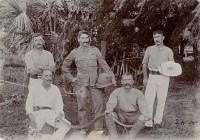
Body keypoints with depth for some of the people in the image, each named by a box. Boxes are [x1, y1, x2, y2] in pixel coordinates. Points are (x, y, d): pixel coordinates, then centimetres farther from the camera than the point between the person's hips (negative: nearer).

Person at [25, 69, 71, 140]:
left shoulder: (56, 89, 6)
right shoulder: (35, 88, -1)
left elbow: (59, 105, 2)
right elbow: (29, 105, -6)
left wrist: (59, 115, -20)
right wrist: (32, 118, -22)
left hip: (51, 114, 3)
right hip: (38, 114, -3)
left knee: (66, 126, -22)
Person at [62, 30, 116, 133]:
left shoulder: (95, 50, 10)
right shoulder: (75, 52, 9)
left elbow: (104, 64, 6)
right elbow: (65, 66, 16)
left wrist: (112, 76, -1)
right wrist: (71, 78, 7)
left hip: (94, 82, 0)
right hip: (81, 83, 0)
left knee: (99, 103, -4)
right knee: (82, 106, 3)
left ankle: (99, 128, 7)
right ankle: (83, 128, 16)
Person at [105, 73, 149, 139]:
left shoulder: (138, 93, -4)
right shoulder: (117, 92, 0)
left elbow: (143, 106, -16)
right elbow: (110, 103, -11)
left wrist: (144, 115, -37)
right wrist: (109, 111, -33)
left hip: (133, 117, -1)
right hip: (120, 116, 1)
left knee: (143, 118, -30)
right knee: (108, 115, -23)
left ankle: (131, 136, -33)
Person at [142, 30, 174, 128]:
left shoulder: (168, 51, 7)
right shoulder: (149, 49, 9)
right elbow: (144, 64, 14)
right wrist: (145, 77, 9)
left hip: (164, 77, 0)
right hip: (152, 76, 1)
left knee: (161, 100, 1)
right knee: (148, 99, -7)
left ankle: (157, 121, 11)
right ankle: (149, 121, 0)